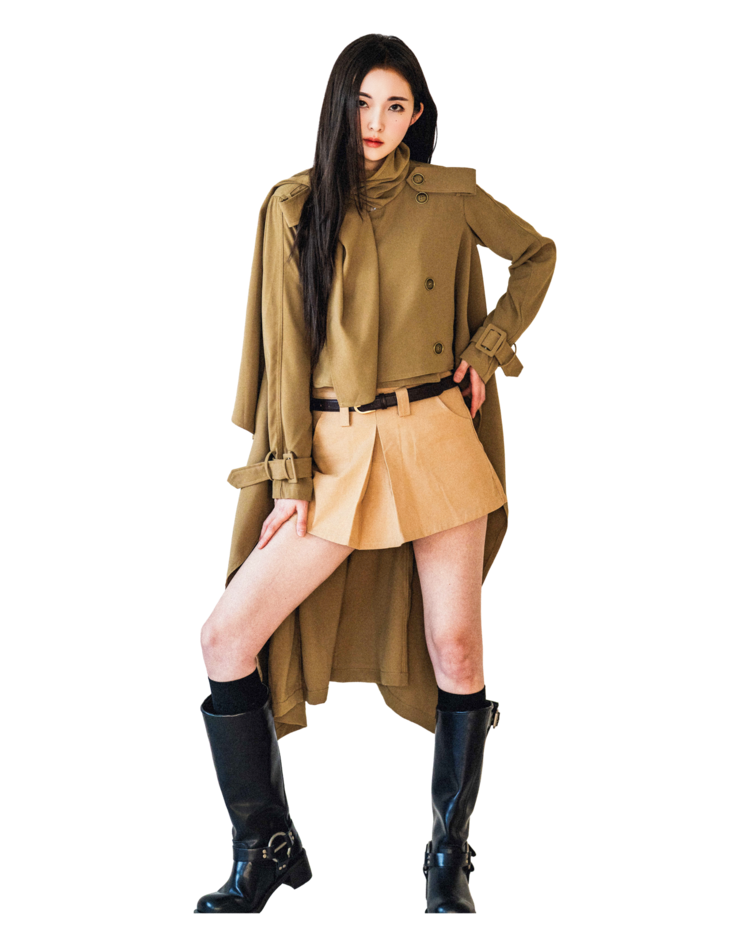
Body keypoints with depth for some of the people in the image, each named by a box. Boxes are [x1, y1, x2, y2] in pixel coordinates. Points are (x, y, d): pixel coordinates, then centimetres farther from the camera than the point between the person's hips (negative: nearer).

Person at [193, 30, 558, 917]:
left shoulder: (451, 196, 3)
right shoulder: (293, 205, 3)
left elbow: (539, 255, 20)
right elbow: (286, 348, 1)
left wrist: (488, 347, 7)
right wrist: (292, 478, -5)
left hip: (437, 441, 0)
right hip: (336, 450, 1)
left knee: (455, 647, 1)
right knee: (225, 638, -6)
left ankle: (449, 860, 20)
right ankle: (265, 851, 10)